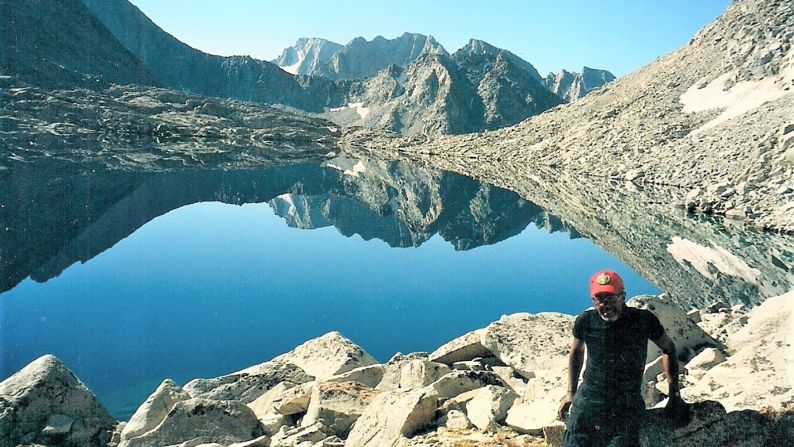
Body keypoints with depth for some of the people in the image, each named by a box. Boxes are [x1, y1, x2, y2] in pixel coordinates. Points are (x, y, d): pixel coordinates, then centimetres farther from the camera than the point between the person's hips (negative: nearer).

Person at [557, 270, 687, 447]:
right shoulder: (585, 321, -7)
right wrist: (571, 392, 14)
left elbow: (668, 348, 7)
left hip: (627, 410, -1)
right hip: (586, 405, 1)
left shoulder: (644, 320, -11)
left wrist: (674, 393, 6)